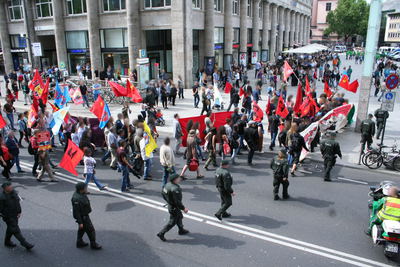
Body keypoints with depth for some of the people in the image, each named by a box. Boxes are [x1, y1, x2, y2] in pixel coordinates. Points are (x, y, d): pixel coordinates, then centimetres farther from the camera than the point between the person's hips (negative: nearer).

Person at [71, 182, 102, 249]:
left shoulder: (80, 193, -4)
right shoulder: (77, 199, -33)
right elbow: (76, 212, -28)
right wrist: (80, 222, -23)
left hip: (84, 214, 9)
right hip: (82, 217, -9)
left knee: (82, 229, 24)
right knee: (91, 230, 4)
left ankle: (79, 242, 40)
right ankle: (93, 244, 20)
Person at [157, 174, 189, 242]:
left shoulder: (168, 184, -6)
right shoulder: (175, 189, -34)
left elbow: (163, 193, 8)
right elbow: (177, 201, -31)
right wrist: (183, 208, -19)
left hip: (170, 204, 9)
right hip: (174, 208, -9)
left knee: (179, 217, 27)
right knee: (172, 222, 7)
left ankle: (181, 230, 45)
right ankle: (161, 233, 17)